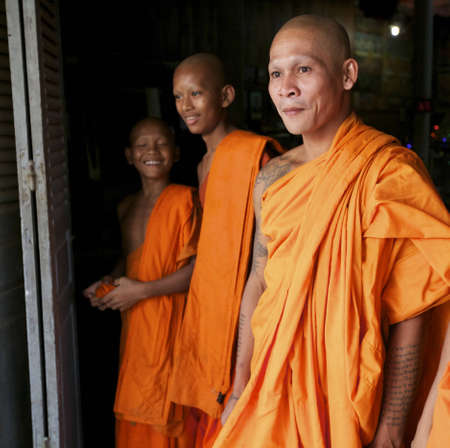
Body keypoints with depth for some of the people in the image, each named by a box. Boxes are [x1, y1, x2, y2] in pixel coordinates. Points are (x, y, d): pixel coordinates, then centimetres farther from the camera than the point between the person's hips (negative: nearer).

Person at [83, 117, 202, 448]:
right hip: (134, 324, 6)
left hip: (168, 323, -6)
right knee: (133, 419, 13)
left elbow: (196, 268, -15)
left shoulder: (183, 199, -11)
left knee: (165, 417, 1)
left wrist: (142, 290, -16)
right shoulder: (126, 207, 12)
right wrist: (110, 282, 6)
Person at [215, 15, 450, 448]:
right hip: (271, 386, 5)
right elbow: (258, 283, 8)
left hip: (349, 396, -5)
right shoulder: (271, 178, 1)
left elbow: (408, 319, -15)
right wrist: (239, 390, 10)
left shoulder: (391, 172, -15)